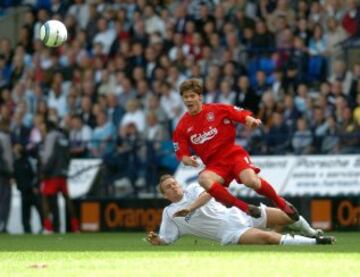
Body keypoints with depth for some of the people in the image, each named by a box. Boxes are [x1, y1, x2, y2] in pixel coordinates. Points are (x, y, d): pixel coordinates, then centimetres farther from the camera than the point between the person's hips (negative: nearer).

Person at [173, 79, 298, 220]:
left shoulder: (217, 110, 0)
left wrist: (251, 120, -20)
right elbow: (181, 153, 7)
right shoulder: (182, 127, 4)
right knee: (204, 179, -34)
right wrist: (186, 159, -16)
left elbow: (243, 115, 2)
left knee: (251, 180, -29)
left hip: (233, 154, -1)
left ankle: (282, 204, -2)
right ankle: (244, 208, -31)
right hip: (214, 164, 1)